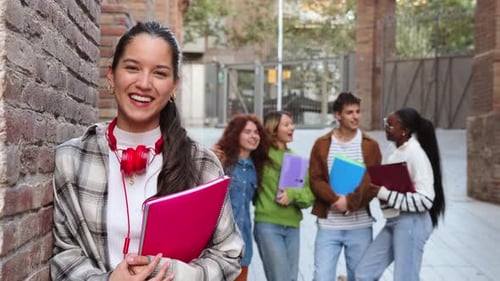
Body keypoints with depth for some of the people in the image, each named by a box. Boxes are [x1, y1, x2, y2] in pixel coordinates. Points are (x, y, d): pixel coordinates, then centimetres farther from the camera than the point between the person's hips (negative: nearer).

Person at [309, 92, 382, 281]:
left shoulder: (370, 145, 3)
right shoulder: (322, 144, 3)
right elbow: (315, 180, -4)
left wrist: (351, 201, -17)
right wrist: (336, 199, -19)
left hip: (360, 226, 1)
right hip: (328, 225, -1)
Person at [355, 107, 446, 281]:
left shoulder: (416, 154, -16)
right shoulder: (398, 151, 11)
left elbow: (424, 200, -22)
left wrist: (385, 194, -21)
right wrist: (377, 188, 2)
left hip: (411, 223, -9)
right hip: (393, 222, 9)